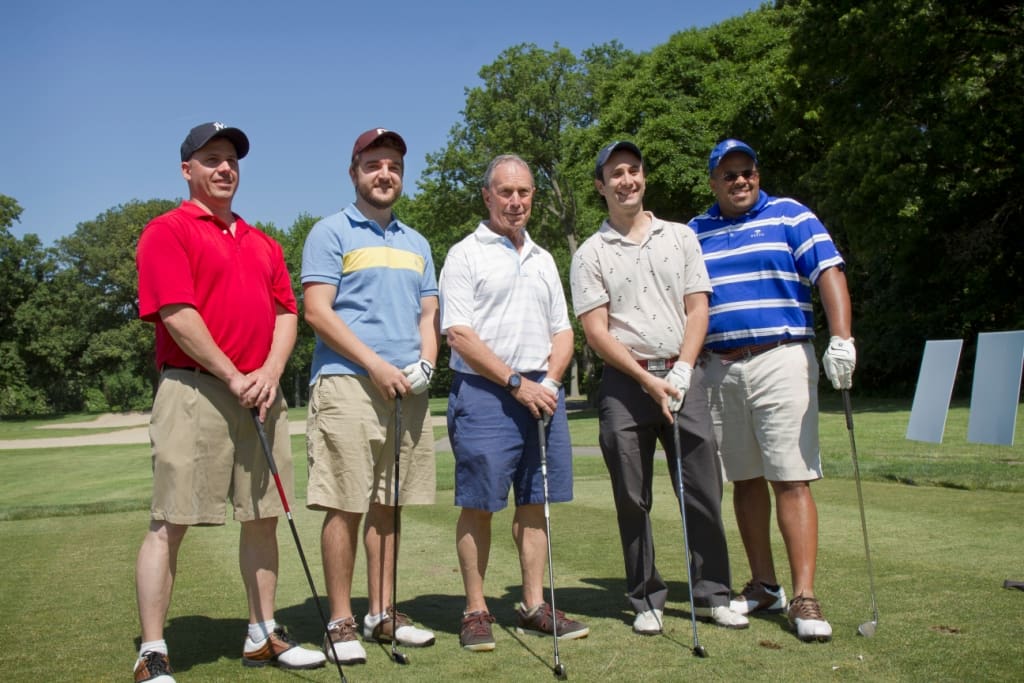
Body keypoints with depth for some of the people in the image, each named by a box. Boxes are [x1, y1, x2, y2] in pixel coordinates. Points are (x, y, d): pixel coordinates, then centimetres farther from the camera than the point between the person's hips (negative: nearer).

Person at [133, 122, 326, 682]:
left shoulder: (262, 243, 20)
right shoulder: (168, 230, -1)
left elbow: (285, 313, 15)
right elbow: (176, 315, -11)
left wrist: (270, 373, -3)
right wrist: (234, 378, -11)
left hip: (260, 393, 7)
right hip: (193, 390, -6)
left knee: (263, 516, 9)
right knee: (170, 521, -4)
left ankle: (263, 636, 21)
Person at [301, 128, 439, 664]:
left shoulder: (416, 243, 21)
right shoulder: (331, 233, 2)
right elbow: (317, 311, -8)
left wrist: (426, 360, -1)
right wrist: (376, 365, -14)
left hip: (407, 388, 6)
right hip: (347, 383, -5)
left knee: (388, 505, 10)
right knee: (345, 506, -5)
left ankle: (382, 614, 19)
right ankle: (340, 622, 5)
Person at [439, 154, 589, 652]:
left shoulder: (543, 260, 18)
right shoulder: (465, 255, 0)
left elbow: (562, 331, 17)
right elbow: (460, 334, -10)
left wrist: (550, 381, -3)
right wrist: (517, 384, -14)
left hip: (542, 392, 6)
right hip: (483, 392, -5)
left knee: (534, 502, 9)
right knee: (478, 504, -2)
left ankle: (533, 606, 18)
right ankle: (475, 611, 9)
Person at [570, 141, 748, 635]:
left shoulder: (681, 237, 12)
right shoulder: (590, 254, 4)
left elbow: (698, 308, 6)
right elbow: (595, 332, -2)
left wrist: (681, 371, -7)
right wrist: (648, 379, -10)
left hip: (683, 375, 2)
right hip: (624, 382, -1)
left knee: (703, 489, 2)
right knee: (633, 498, 3)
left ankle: (712, 594, 15)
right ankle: (647, 600, 15)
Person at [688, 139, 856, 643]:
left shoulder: (789, 215, 5)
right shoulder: (695, 233, 15)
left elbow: (829, 273, -5)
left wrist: (841, 339, -18)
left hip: (782, 360, -4)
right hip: (721, 369, 4)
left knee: (791, 479, -7)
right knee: (744, 479, 8)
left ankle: (804, 597, -5)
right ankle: (764, 585, 20)